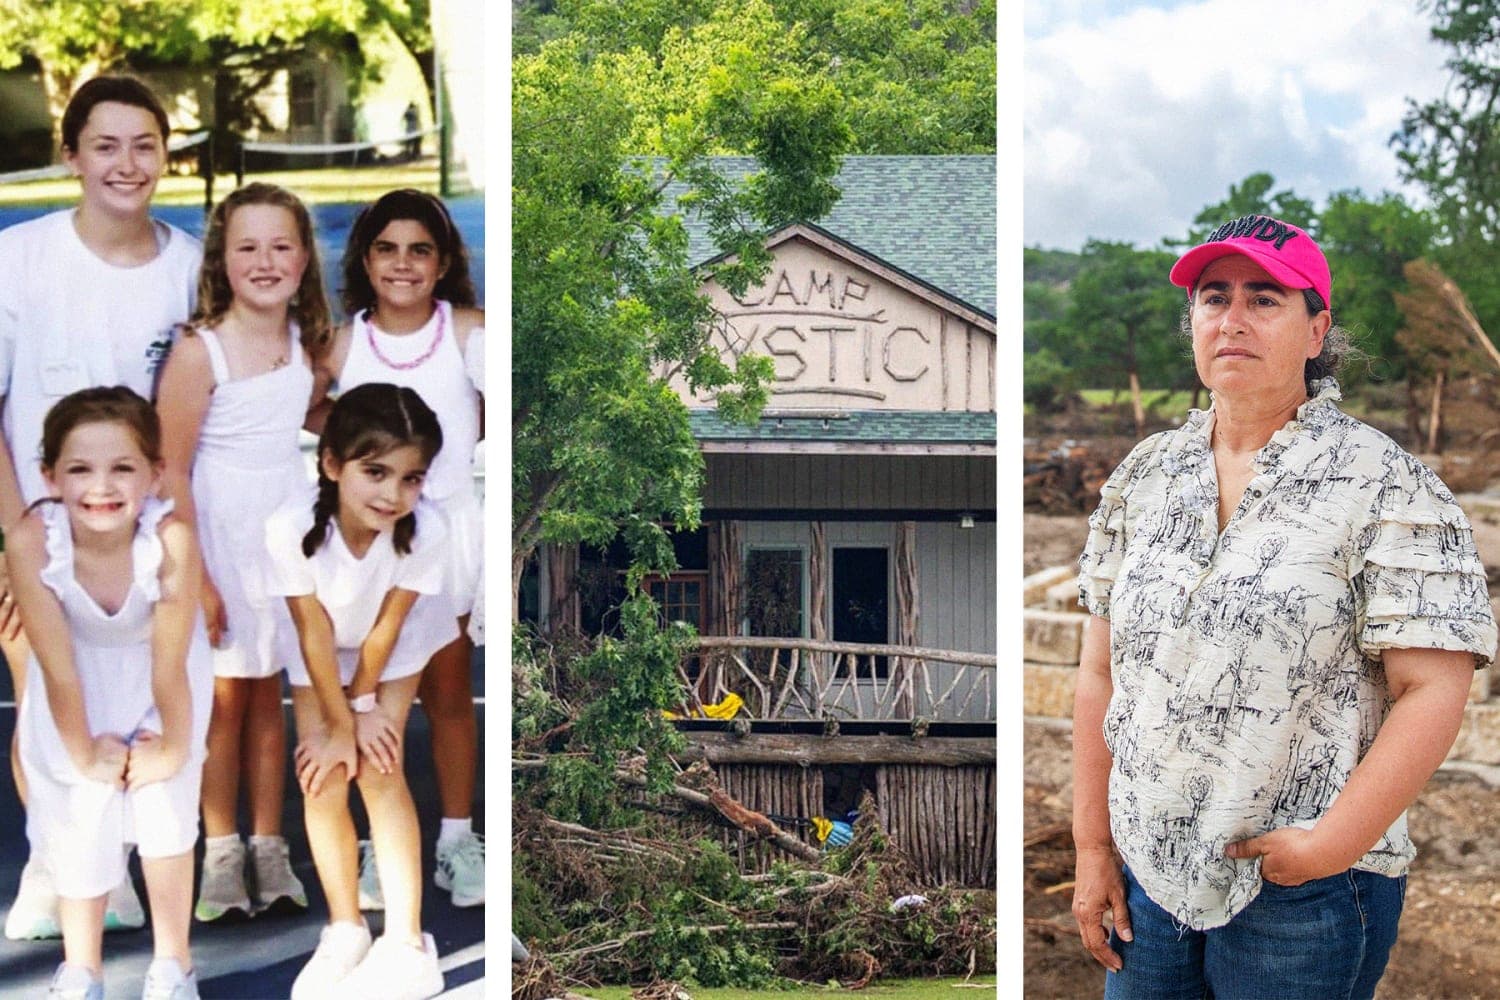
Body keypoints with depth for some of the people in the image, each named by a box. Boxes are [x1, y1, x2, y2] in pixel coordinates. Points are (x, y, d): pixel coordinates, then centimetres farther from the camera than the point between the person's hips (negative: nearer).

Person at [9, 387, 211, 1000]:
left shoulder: (171, 539, -36)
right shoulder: (32, 541, -33)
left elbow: (170, 667, -23)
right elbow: (59, 668, -21)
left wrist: (173, 749, -13)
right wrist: (85, 752, -12)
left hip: (157, 675, -1)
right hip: (82, 684, 1)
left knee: (164, 803, -6)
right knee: (76, 818, 3)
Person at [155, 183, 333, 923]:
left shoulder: (306, 343, 1)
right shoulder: (198, 353, -16)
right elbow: (170, 471, -15)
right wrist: (193, 577, -16)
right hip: (217, 533, -4)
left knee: (268, 694, 10)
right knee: (225, 696, 3)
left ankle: (269, 849, 18)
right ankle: (221, 853, 14)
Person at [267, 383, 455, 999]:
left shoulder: (424, 530, -36)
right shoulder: (290, 530, -37)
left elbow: (387, 626, -21)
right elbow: (316, 635, -25)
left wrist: (363, 706, -10)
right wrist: (344, 721, -15)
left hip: (396, 648, -1)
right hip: (322, 653, 1)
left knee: (379, 768, -9)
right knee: (322, 779, -2)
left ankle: (406, 943, -3)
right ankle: (345, 931, 14)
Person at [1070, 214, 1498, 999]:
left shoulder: (1384, 485, -8)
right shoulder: (1143, 477, 6)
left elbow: (1432, 692, -13)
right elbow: (1102, 673, 8)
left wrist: (1330, 846, -16)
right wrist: (1092, 846, 5)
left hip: (1303, 895, -4)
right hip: (1145, 874, 4)